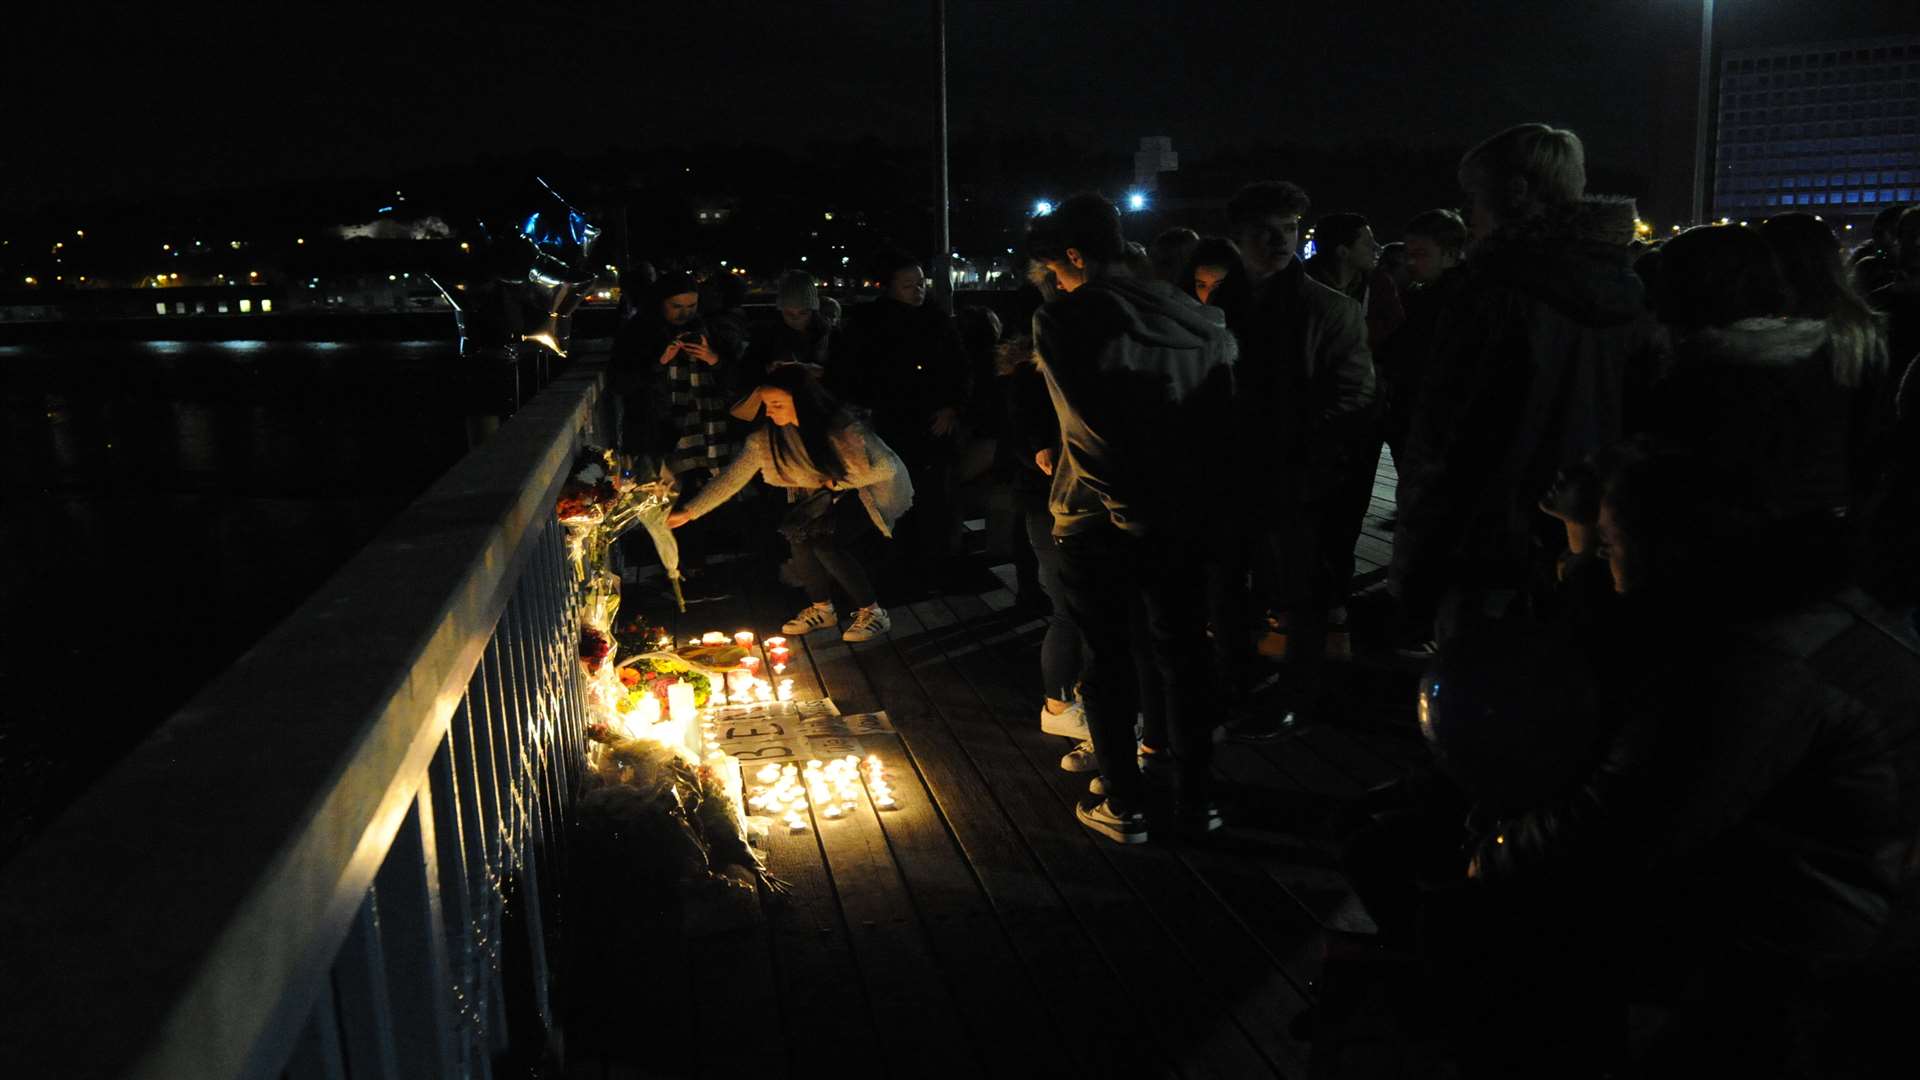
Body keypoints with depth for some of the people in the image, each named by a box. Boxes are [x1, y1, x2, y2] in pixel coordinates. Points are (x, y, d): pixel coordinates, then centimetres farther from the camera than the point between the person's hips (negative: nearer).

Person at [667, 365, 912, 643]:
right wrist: (689, 511, -18)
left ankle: (872, 613, -8)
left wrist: (837, 482, -17)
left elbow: (883, 468, -26)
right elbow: (734, 476, -12)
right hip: (836, 494, 6)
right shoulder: (769, 434, -14)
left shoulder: (841, 426, -31)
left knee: (825, 540, -25)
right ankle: (821, 609, 5)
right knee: (799, 531, -18)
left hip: (879, 489, -6)